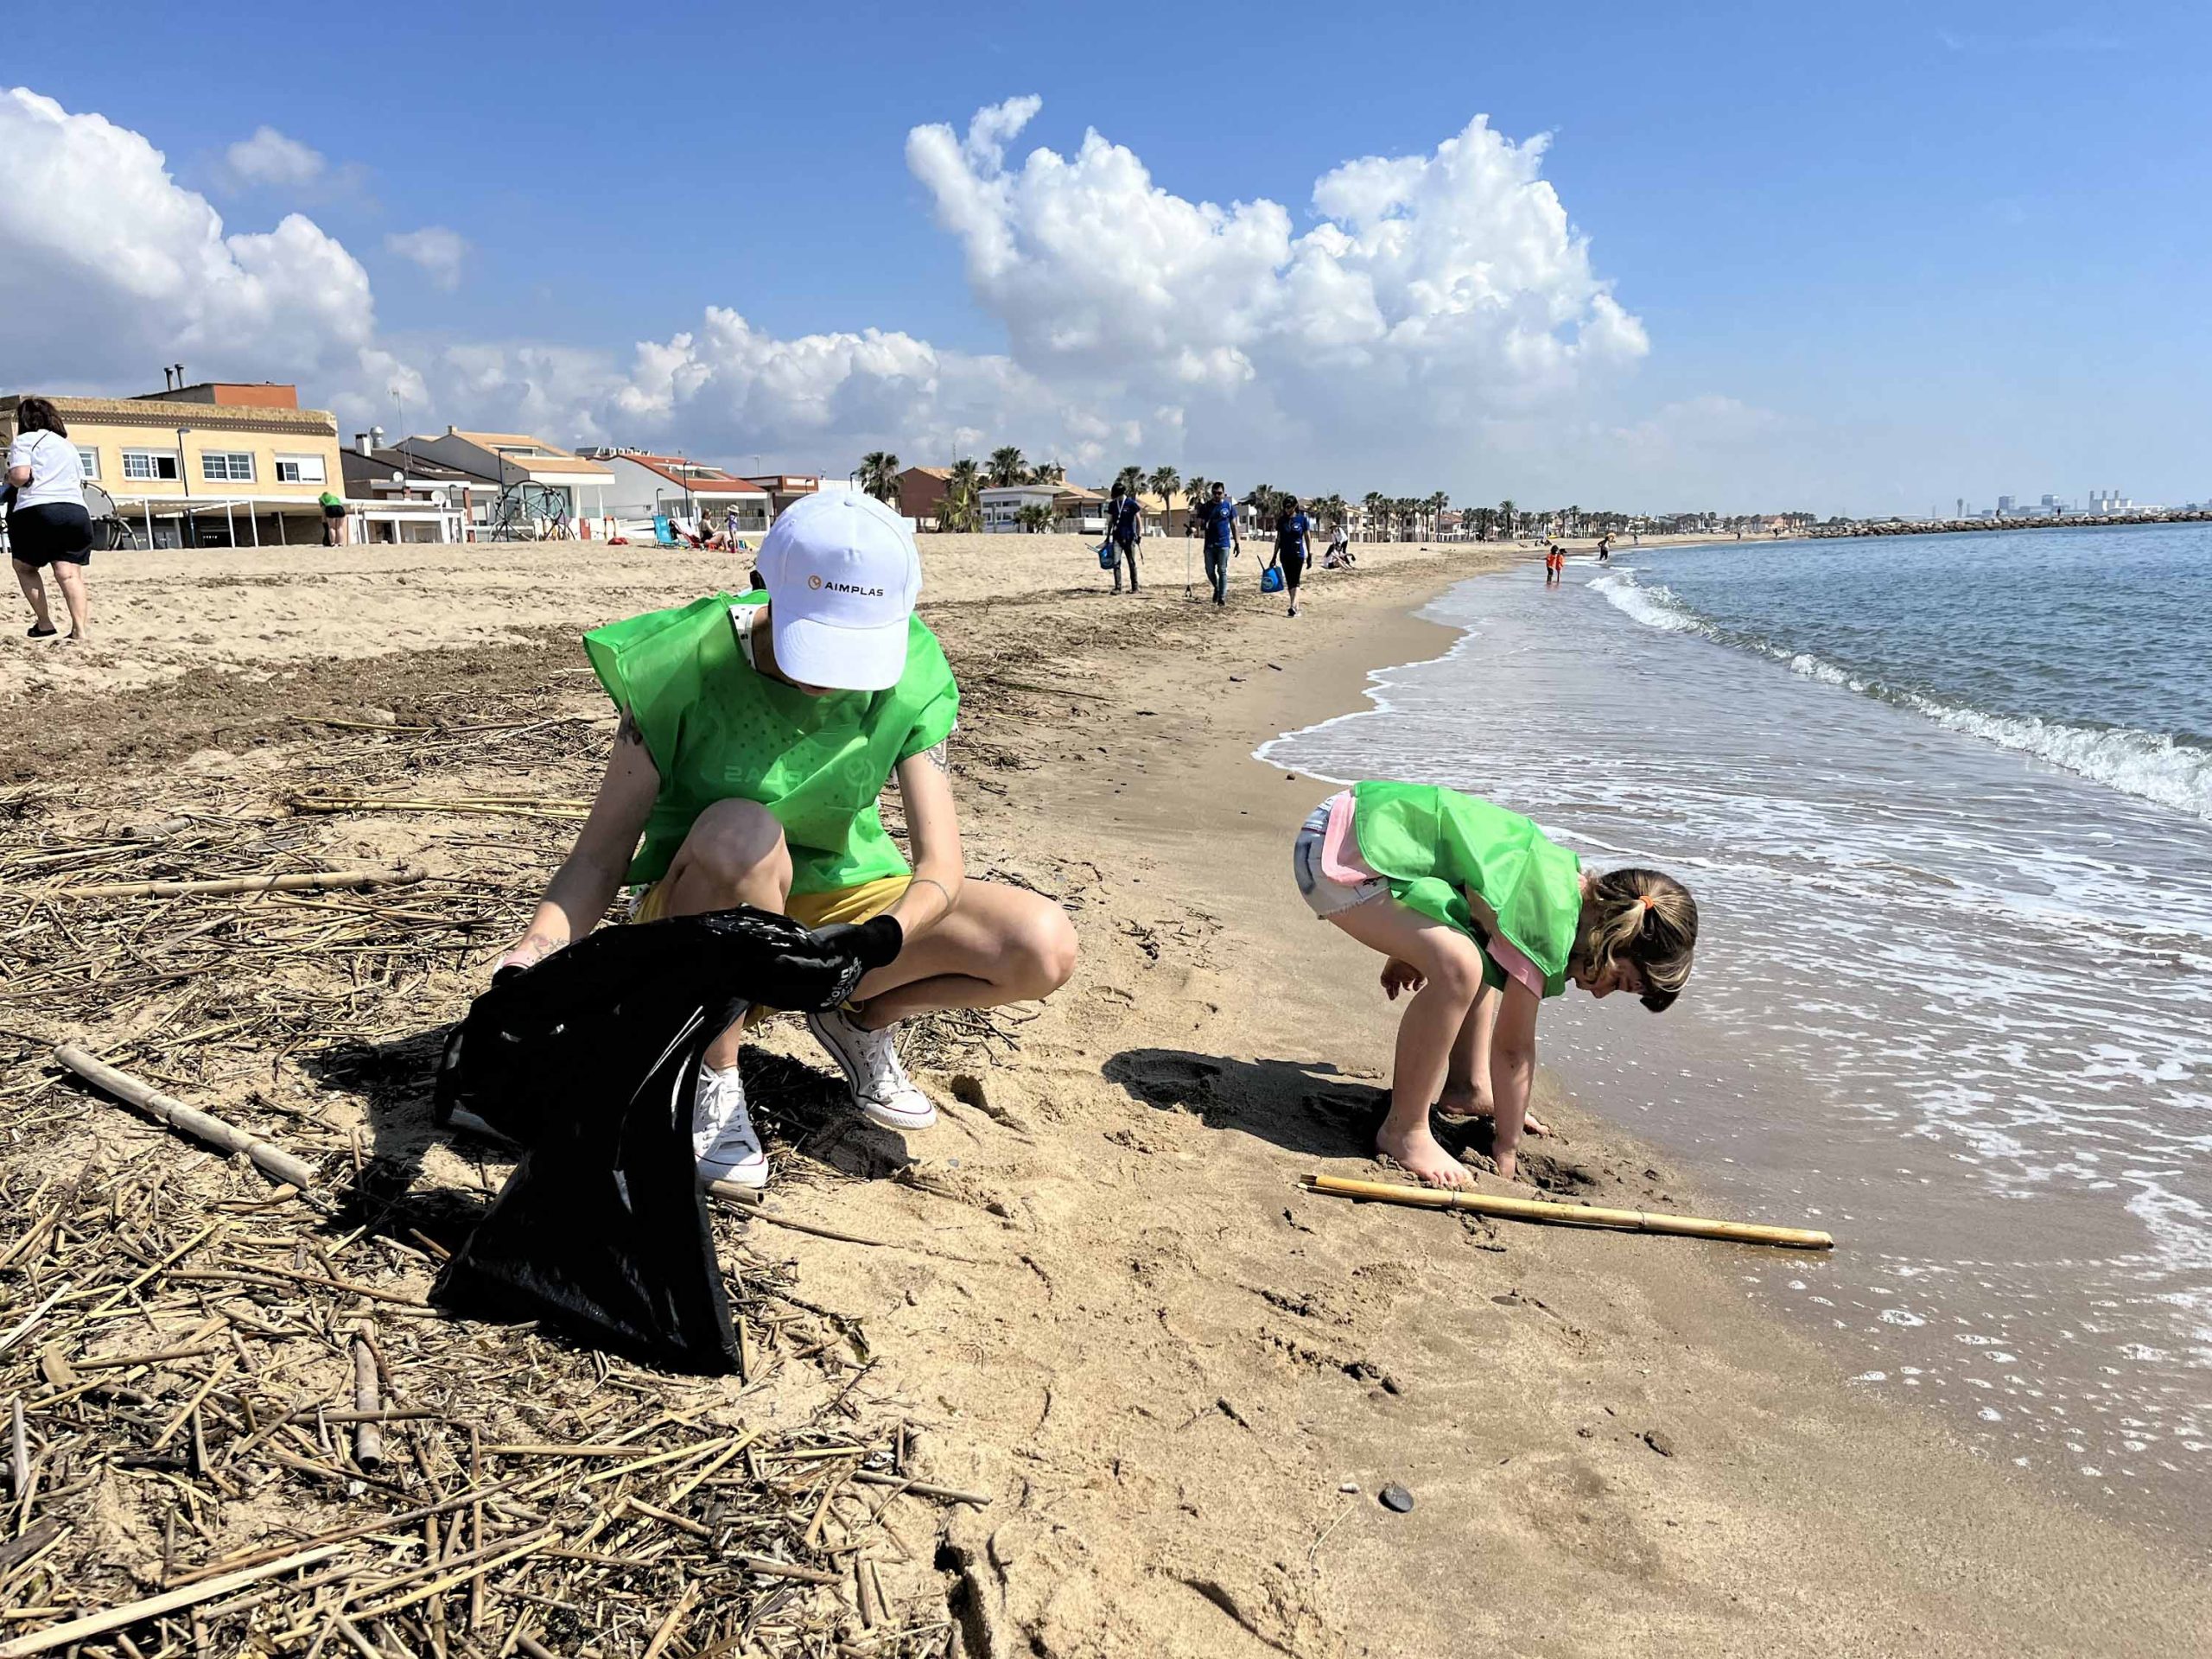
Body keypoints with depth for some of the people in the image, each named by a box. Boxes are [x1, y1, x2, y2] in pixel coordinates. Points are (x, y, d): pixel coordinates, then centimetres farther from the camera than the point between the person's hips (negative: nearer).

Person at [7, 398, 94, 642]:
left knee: (25, 567, 16)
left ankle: (44, 624, 8)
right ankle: (81, 629, -19)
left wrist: (10, 480, 11)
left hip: (37, 511, -4)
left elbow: (20, 476, -8)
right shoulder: (69, 445, 25)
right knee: (69, 574, -4)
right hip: (77, 512, 4)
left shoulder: (24, 440, 5)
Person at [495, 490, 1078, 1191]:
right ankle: (711, 1077, -17)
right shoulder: (684, 666, -21)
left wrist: (880, 938, -40)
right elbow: (602, 851, -19)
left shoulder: (908, 679, -14)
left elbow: (940, 867, -19)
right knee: (741, 829, -39)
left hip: (837, 905, 3)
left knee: (1046, 947, -20)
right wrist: (536, 951, -37)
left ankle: (863, 1020, 8)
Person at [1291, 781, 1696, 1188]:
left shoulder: (1567, 871, 8)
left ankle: (1467, 1088, 27)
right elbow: (1514, 1048, -10)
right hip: (1336, 853, -11)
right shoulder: (1553, 920, -19)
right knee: (1459, 967, -26)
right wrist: (1506, 1148, 2)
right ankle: (1403, 1132, -12)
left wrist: (1411, 947, 32)